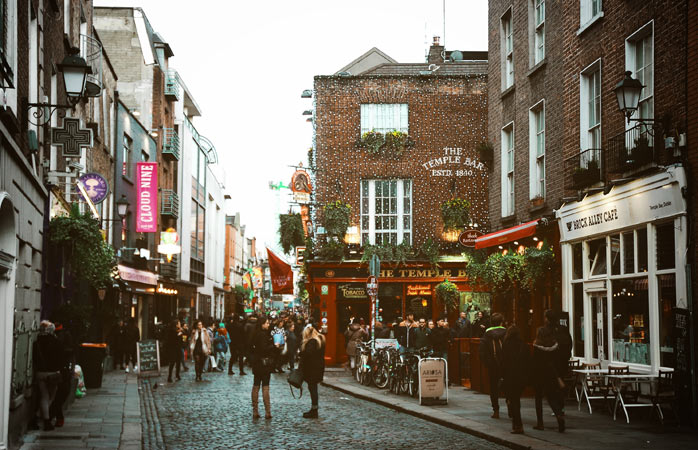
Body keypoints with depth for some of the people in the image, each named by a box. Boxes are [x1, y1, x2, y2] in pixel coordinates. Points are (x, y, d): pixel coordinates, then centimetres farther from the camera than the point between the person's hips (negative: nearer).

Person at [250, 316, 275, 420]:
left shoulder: (256, 334, 10)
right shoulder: (263, 334, -16)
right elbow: (263, 349, -22)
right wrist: (274, 346, -12)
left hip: (257, 364, 8)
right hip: (264, 364, -8)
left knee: (256, 386, 9)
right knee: (265, 386, -4)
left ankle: (255, 411, 12)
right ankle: (267, 412, -3)